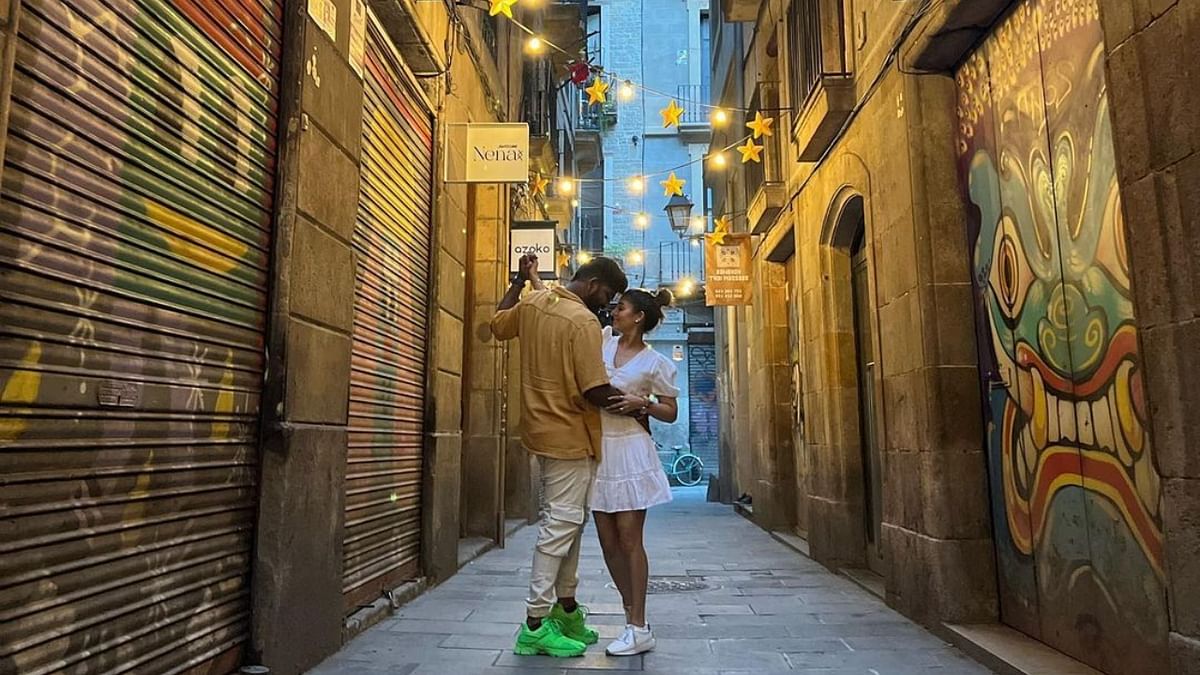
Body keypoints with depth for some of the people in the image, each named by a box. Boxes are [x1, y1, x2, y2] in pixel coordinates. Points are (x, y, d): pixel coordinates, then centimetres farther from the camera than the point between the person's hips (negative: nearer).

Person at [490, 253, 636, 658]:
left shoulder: (531, 301, 5)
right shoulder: (583, 321, -19)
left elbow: (498, 325, 26)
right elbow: (597, 392, -22)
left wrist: (520, 280, 31)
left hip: (543, 428, 9)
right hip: (569, 435, -9)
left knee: (570, 519, 17)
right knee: (561, 523, -3)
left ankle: (566, 605, 27)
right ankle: (535, 624, 3)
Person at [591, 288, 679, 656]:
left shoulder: (656, 363, -3)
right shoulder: (603, 341, 9)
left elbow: (671, 413, 2)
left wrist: (642, 404, -14)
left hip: (630, 452, -5)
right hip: (598, 449, 5)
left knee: (628, 539, -3)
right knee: (608, 541, 8)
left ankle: (639, 628, 7)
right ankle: (632, 616, 23)